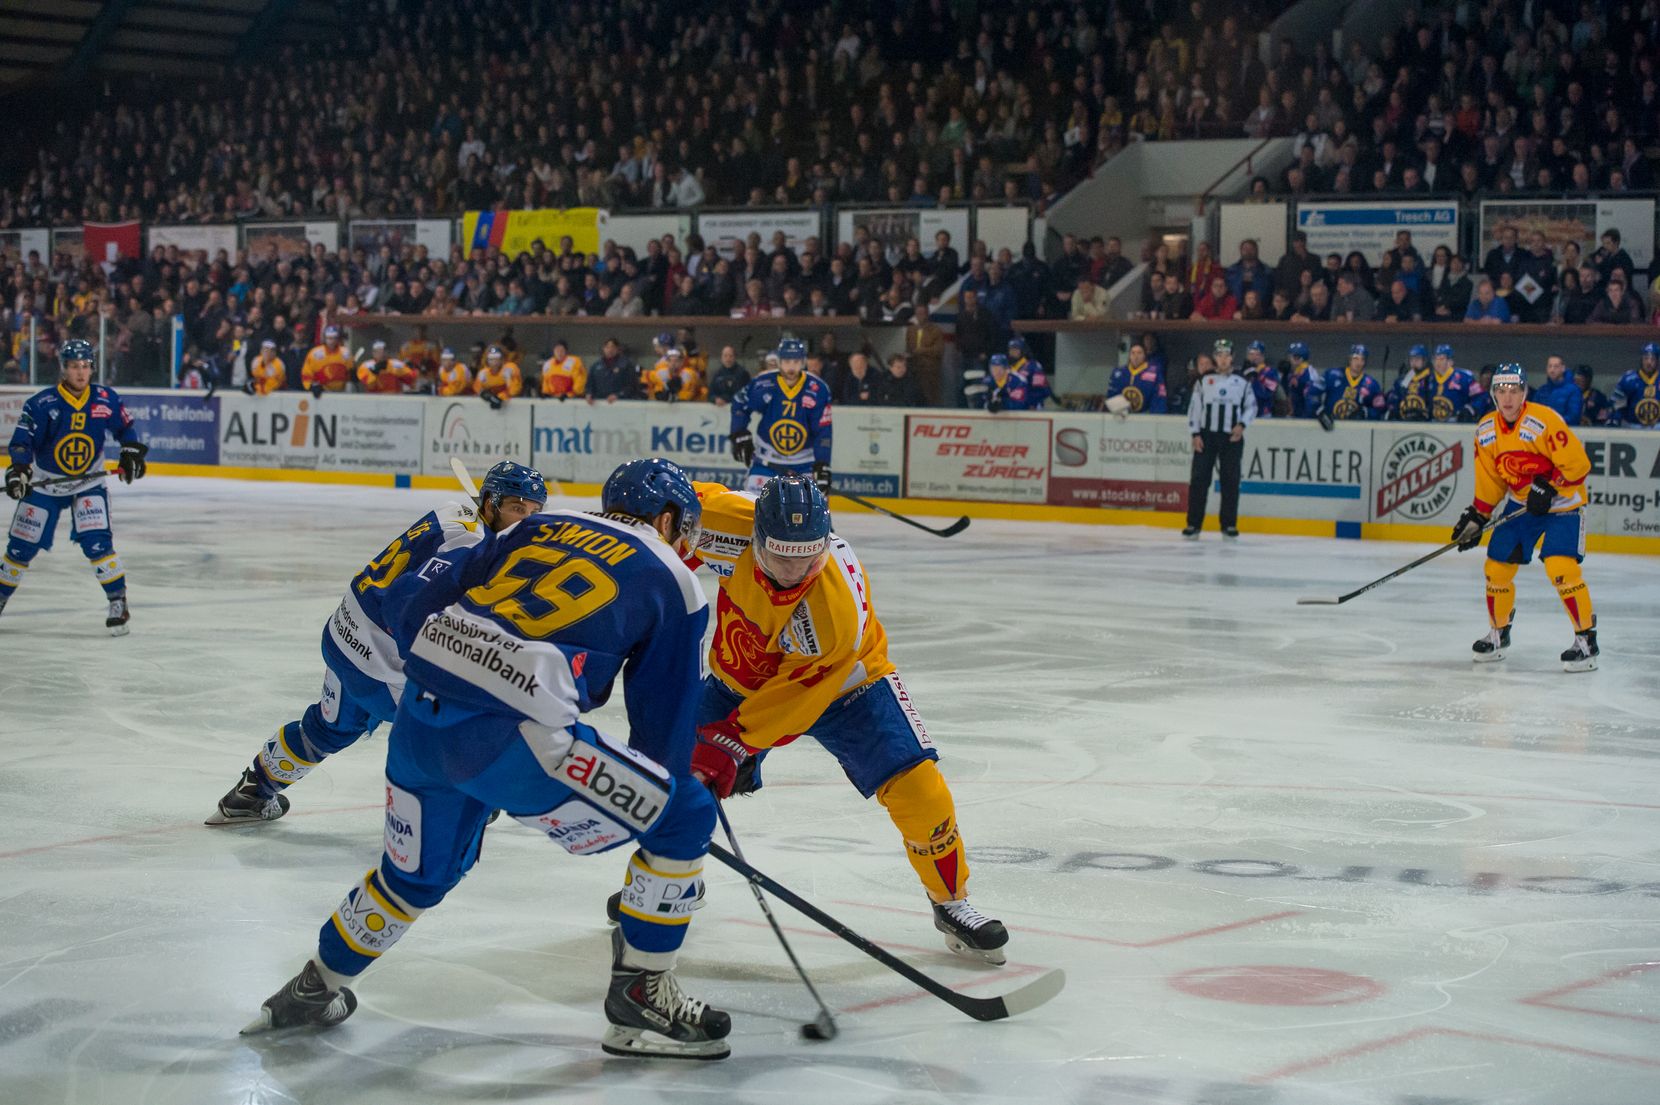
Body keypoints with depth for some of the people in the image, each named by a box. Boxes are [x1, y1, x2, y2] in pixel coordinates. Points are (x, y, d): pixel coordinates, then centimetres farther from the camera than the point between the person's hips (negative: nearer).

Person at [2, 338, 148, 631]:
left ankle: (118, 604, -9)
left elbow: (124, 428, 8)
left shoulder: (105, 399, -9)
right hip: (45, 485, 0)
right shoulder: (41, 404, -18)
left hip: (89, 484, 0)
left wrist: (132, 453, -6)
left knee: (96, 542, -18)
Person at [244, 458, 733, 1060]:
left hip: (418, 718, 7)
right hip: (510, 738, -6)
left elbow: (410, 597, 19)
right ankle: (640, 994, 13)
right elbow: (665, 725, 12)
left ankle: (314, 987, 45)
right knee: (684, 818, 9)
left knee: (417, 872, 32)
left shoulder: (541, 527, 24)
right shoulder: (674, 584, 12)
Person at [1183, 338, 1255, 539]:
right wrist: (1195, 434, -4)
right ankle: (1194, 524, 0)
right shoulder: (1204, 381, 4)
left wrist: (1242, 425, -6)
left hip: (1232, 438, 1)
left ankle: (1229, 525, 10)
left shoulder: (1241, 383, 5)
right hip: (1206, 435, -1)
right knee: (1199, 479, -4)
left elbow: (1251, 405, 11)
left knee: (1231, 481, 2)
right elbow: (1194, 407, 3)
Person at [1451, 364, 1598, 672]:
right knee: (1497, 566, 4)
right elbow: (1489, 482, 8)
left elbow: (1578, 464, -22)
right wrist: (1476, 518, 2)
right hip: (1520, 504, 7)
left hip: (1563, 501, -6)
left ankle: (1586, 640, -10)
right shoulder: (1486, 431, -1)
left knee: (1560, 567, -21)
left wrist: (1547, 486, -27)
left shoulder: (1544, 420, -23)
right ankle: (1499, 633, 25)